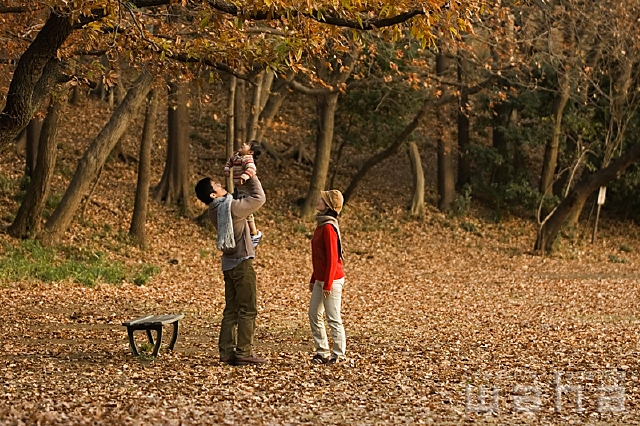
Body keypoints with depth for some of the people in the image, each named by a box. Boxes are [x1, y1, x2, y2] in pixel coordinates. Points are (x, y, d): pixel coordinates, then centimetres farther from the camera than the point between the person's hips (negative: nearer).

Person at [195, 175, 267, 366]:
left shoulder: (214, 211, 4)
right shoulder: (231, 207, -20)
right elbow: (259, 198, -11)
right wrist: (252, 178, 1)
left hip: (229, 264, 8)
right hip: (242, 264, -8)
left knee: (231, 310, 11)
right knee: (248, 310, -2)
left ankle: (226, 351, 11)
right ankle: (244, 352, -2)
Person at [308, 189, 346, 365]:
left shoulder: (328, 227, -17)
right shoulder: (321, 225, 11)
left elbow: (332, 258, -19)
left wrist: (328, 284, -20)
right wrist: (313, 280, 20)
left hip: (332, 280, -10)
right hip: (320, 280, 10)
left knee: (333, 318, -2)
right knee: (314, 314, 11)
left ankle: (339, 354, 7)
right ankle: (322, 352, 19)